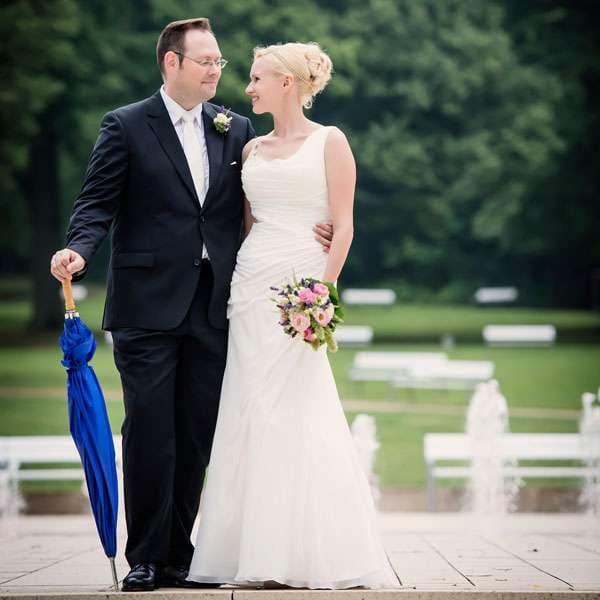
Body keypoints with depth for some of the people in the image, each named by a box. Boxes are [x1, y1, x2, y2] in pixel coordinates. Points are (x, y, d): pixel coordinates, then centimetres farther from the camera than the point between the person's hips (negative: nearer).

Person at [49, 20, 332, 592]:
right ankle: (145, 558, 6)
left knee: (196, 437, 6)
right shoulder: (126, 126, 0)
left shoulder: (236, 129, 12)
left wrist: (306, 231, -2)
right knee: (149, 432, -3)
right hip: (149, 304, -4)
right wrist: (78, 250, -23)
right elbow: (97, 203, -4)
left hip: (212, 308, 4)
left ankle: (178, 556, 15)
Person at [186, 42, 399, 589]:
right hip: (250, 286, 5)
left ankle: (314, 554, -4)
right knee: (252, 415, 1)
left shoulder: (329, 142, 1)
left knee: (300, 414, -9)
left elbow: (343, 226, -5)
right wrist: (236, 284, 9)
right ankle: (260, 554, 4)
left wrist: (323, 289, -15)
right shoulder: (252, 149, 17)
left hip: (301, 284, -5)